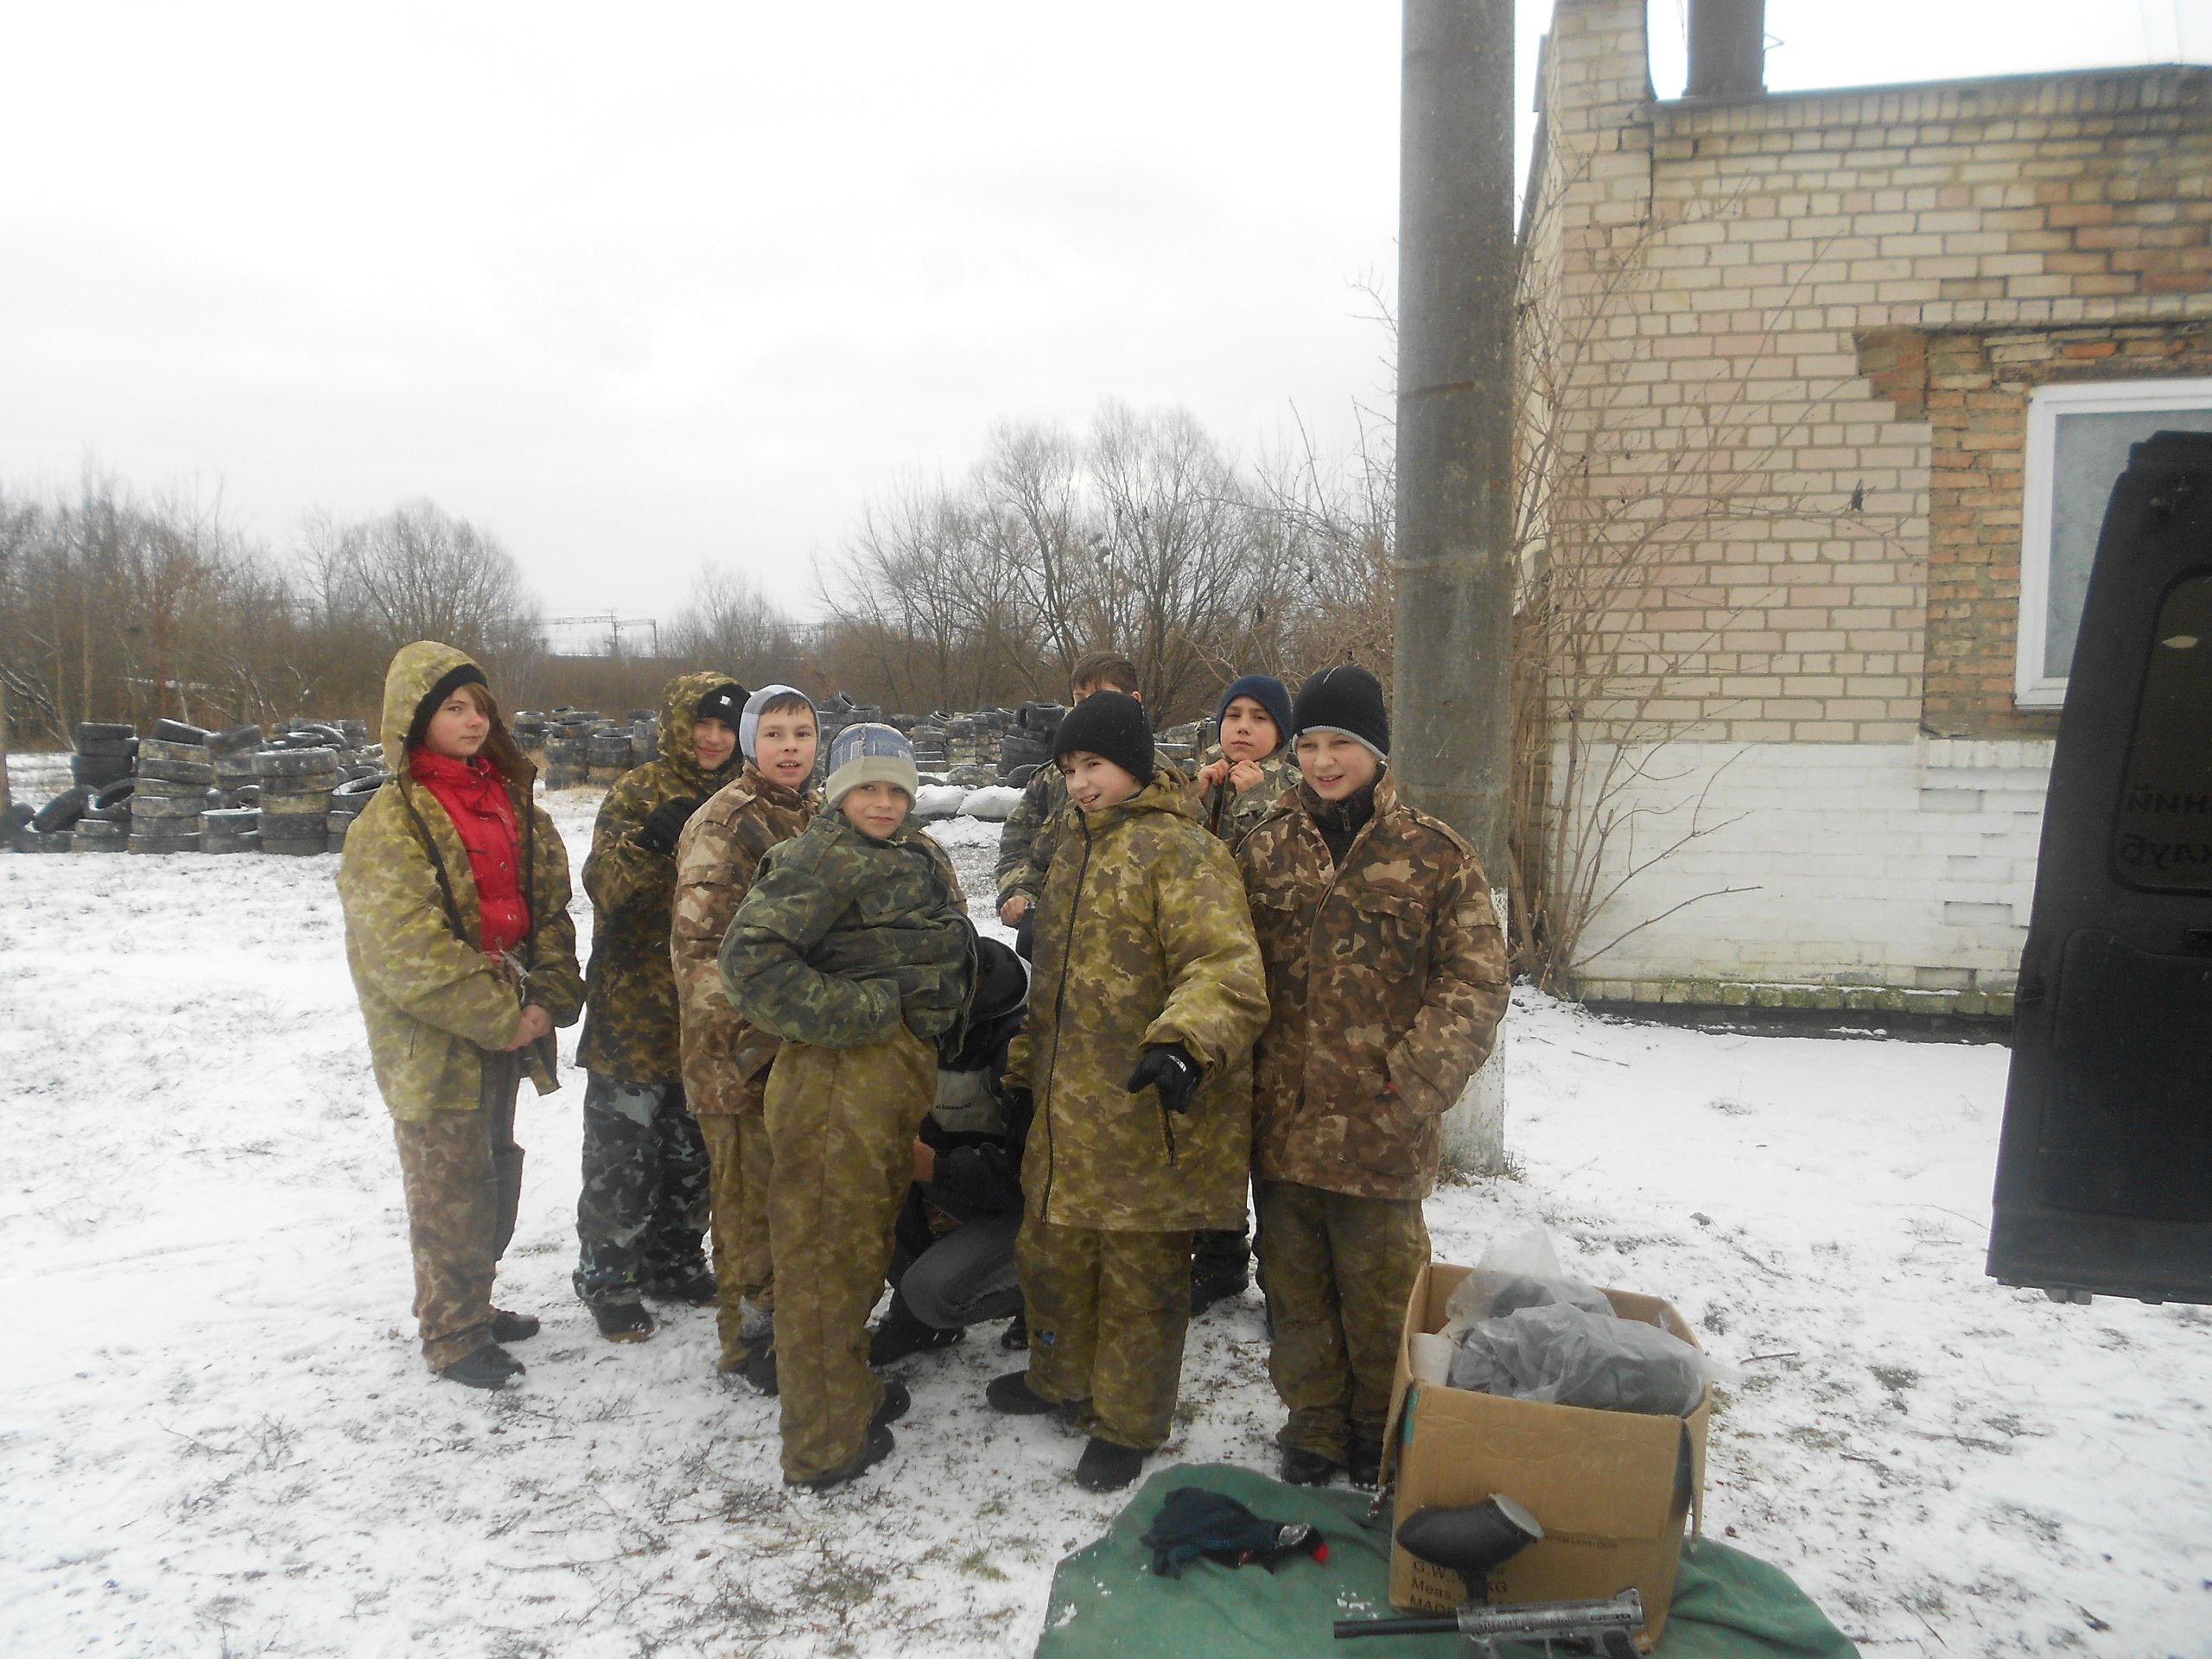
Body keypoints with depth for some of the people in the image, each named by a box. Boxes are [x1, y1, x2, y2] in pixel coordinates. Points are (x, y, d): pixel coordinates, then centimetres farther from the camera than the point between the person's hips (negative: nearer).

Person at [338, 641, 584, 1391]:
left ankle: (472, 1304, 36)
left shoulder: (509, 801, 8)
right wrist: (502, 1017, -18)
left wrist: (546, 1000, -6)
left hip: (504, 1028, 7)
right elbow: (410, 950, -20)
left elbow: (548, 905, 7)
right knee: (449, 1185, 3)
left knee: (495, 1170, 18)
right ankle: (452, 1335, 19)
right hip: (432, 1040, -7)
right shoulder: (392, 820, -14)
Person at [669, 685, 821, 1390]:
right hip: (744, 1050, -7)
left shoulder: (820, 815, 10)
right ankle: (750, 1338, 19)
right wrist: (739, 1033, -23)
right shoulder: (726, 824, -13)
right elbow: (698, 945, -18)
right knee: (750, 1193, 3)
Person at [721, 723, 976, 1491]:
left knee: (864, 1238, 22)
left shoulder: (920, 858, 15)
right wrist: (858, 1011, -20)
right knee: (828, 1252, 1)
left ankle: (850, 1388, 39)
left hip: (896, 1073, 9)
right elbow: (752, 959, -22)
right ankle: (826, 1442, 14)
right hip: (839, 1080, -9)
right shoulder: (821, 859, -13)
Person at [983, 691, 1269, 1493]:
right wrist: (1027, 1062, 27)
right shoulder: (1076, 850, 14)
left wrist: (1185, 1043, -44)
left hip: (1147, 1115, -8)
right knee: (1051, 1250, 22)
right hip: (1068, 1112, 8)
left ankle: (1126, 1424, 26)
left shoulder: (1179, 851, -15)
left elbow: (1228, 972, -27)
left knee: (1140, 1275, 7)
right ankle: (1062, 1377, 45)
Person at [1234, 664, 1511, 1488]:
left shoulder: (1432, 854, -5)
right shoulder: (1266, 847, 5)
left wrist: (1414, 1080, -17)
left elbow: (1477, 982, -6)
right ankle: (1314, 1420, 35)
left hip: (1382, 1125, -3)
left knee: (1379, 1281, 11)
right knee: (1293, 1278, 15)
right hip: (1282, 1114, 3)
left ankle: (1381, 1428, 35)